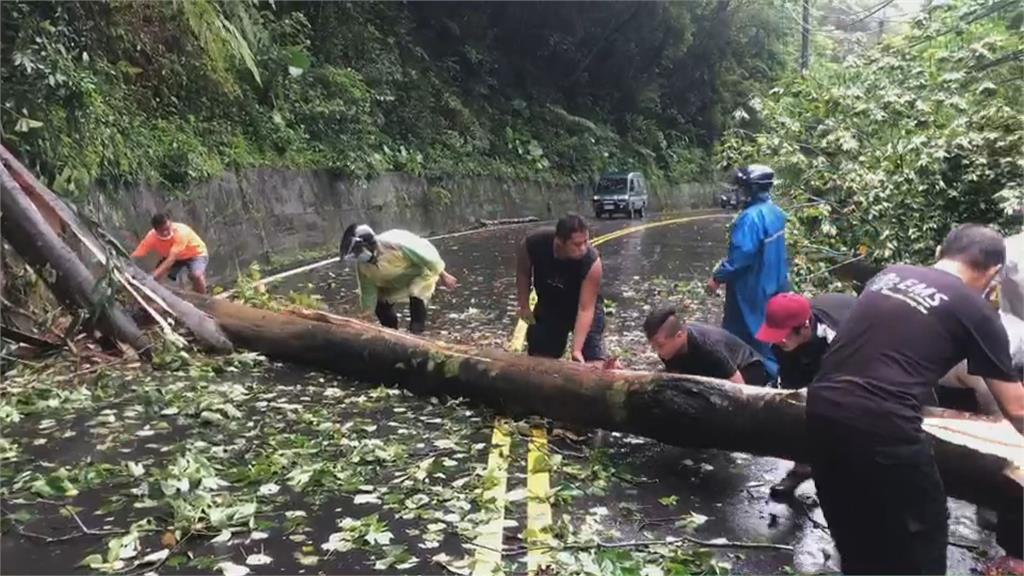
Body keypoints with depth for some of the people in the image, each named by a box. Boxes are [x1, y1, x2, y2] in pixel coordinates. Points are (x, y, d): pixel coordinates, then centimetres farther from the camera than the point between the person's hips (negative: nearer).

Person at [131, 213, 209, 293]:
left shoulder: (180, 232, -38)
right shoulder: (152, 237, -25)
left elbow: (171, 259, -44)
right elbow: (135, 255, -25)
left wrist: (154, 275, -51)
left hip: (196, 254, -5)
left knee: (196, 275, -33)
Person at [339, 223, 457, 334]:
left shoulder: (395, 244, -40)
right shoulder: (362, 265, -22)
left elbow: (428, 255, -28)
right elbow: (368, 294, -8)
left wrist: (443, 276, -17)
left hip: (422, 270, -6)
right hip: (396, 279, 6)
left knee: (417, 297, -26)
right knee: (381, 306, 3)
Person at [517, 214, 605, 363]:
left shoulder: (591, 262, -38)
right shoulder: (533, 245, -32)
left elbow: (585, 309, -33)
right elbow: (523, 273, -7)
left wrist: (576, 350, -37)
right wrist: (524, 306, -2)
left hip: (585, 305, -2)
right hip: (548, 306, 3)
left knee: (593, 362, -14)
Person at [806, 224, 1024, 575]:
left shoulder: (889, 275, 18)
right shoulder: (976, 311, 5)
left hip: (823, 410, 6)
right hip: (882, 426, -5)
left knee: (855, 540, 24)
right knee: (918, 547, 16)